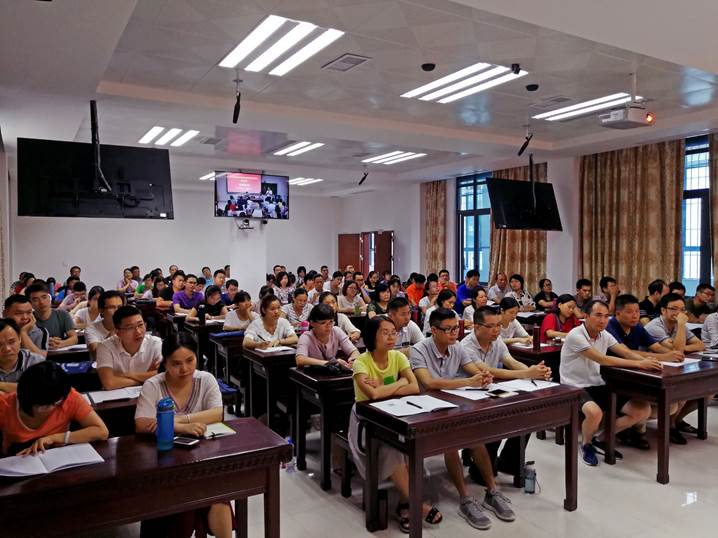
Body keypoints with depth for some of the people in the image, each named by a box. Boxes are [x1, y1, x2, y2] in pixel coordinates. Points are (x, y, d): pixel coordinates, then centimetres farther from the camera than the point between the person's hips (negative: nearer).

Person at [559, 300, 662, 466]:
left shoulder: (604, 334, 6)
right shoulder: (575, 335, -18)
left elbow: (627, 353, 1)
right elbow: (603, 360, -25)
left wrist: (647, 361, -21)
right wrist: (639, 364, -27)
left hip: (598, 386, 8)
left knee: (643, 410, -3)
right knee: (595, 412, -39)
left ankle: (602, 439, 13)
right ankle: (586, 445, -3)